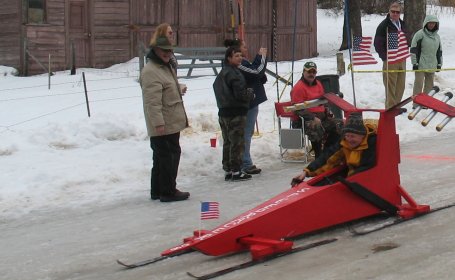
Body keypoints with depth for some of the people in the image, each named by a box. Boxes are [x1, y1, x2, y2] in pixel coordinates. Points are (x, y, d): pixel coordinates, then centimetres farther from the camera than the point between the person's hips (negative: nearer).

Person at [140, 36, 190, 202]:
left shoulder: (166, 67, 17)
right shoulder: (151, 72, -18)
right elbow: (153, 101, -25)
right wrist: (159, 123, -28)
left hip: (172, 124, 11)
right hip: (163, 126, -11)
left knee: (162, 157, 15)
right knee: (168, 157, -6)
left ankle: (157, 190, 24)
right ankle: (168, 192, 1)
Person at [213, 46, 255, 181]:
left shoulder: (221, 74, 14)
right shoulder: (234, 74, -17)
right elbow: (240, 94, -23)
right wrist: (251, 94, -2)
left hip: (223, 113, 9)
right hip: (236, 114, -9)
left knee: (227, 143, 14)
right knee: (237, 143, -2)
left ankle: (227, 170, 19)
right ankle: (236, 171, 1)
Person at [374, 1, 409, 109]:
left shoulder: (402, 25, 13)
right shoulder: (384, 25, -8)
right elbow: (377, 44, -10)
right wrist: (386, 58, -13)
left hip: (402, 60, 7)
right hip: (390, 61, -7)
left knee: (400, 86, 9)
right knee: (390, 86, -7)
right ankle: (390, 108, -2)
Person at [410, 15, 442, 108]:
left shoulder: (437, 36, 14)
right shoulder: (420, 34, -6)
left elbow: (439, 51, 22)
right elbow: (413, 49, -8)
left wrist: (439, 63, 17)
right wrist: (415, 62, -11)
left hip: (432, 66, 6)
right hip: (421, 65, -6)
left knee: (430, 85, 9)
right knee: (419, 84, -6)